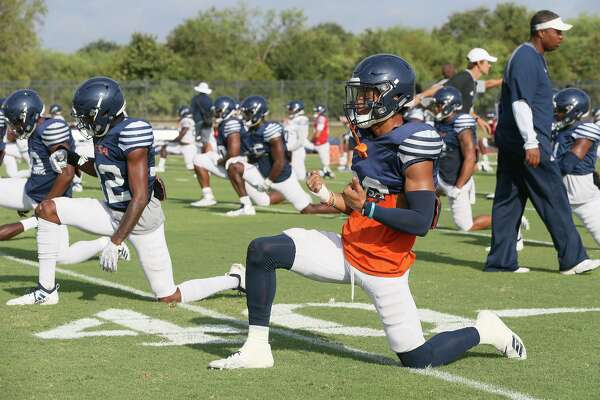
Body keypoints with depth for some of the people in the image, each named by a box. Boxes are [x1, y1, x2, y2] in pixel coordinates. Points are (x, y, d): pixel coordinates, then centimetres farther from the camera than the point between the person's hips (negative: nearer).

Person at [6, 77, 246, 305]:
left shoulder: (132, 134, -26)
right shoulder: (105, 131, 0)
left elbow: (140, 198, -27)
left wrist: (115, 242, -26)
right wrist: (73, 159, 4)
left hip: (142, 217, -8)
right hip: (113, 212, 8)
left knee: (169, 297, -3)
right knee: (47, 209, -1)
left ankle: (236, 280, 19)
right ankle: (46, 290, 5)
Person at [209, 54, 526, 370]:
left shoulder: (413, 148, -19)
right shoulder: (369, 139, 7)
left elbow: (421, 223, -24)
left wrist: (368, 207, -28)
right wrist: (326, 195, 1)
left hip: (384, 268, -8)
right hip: (349, 250, 8)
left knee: (418, 359, -1)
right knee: (262, 251, -5)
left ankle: (484, 331, 26)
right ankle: (256, 349, 3)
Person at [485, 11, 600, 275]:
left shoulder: (534, 57, 19)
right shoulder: (526, 58, -14)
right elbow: (520, 103, -22)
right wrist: (531, 143, -26)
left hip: (509, 142, 11)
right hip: (526, 141, -11)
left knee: (508, 200, 8)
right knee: (554, 199, -4)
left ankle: (501, 261, 10)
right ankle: (571, 259, 1)